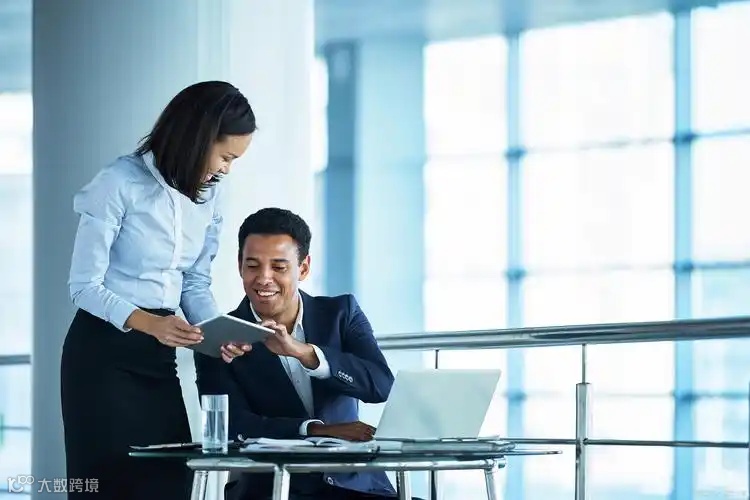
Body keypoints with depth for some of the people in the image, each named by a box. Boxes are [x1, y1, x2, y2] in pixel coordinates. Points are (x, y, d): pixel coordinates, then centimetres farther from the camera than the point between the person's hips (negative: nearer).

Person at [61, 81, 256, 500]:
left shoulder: (208, 194, 7)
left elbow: (196, 284, 9)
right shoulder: (121, 183, -14)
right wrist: (148, 323, -30)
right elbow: (85, 286, -15)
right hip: (104, 350, -6)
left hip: (159, 354, 6)